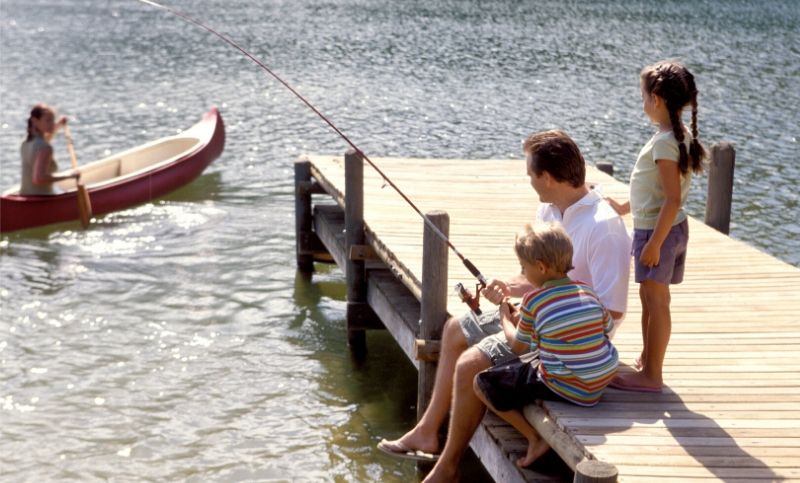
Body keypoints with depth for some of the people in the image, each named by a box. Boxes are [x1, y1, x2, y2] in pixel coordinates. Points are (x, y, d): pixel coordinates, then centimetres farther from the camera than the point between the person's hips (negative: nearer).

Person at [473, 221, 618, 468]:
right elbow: (607, 326, 19)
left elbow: (518, 346, 1)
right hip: (601, 383, 7)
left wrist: (506, 318, 22)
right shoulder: (587, 291, 3)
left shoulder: (533, 301, -10)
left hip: (565, 388, -7)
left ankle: (535, 439, 2)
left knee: (482, 383, 3)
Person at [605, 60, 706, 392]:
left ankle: (651, 375, 5)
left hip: (659, 229, -10)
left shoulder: (664, 142, -22)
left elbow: (673, 199, -25)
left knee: (655, 301, -2)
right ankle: (647, 361, 32)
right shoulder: (680, 136, 7)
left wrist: (655, 242, -24)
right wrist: (627, 207, 26)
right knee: (650, 297, 19)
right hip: (670, 228, 10)